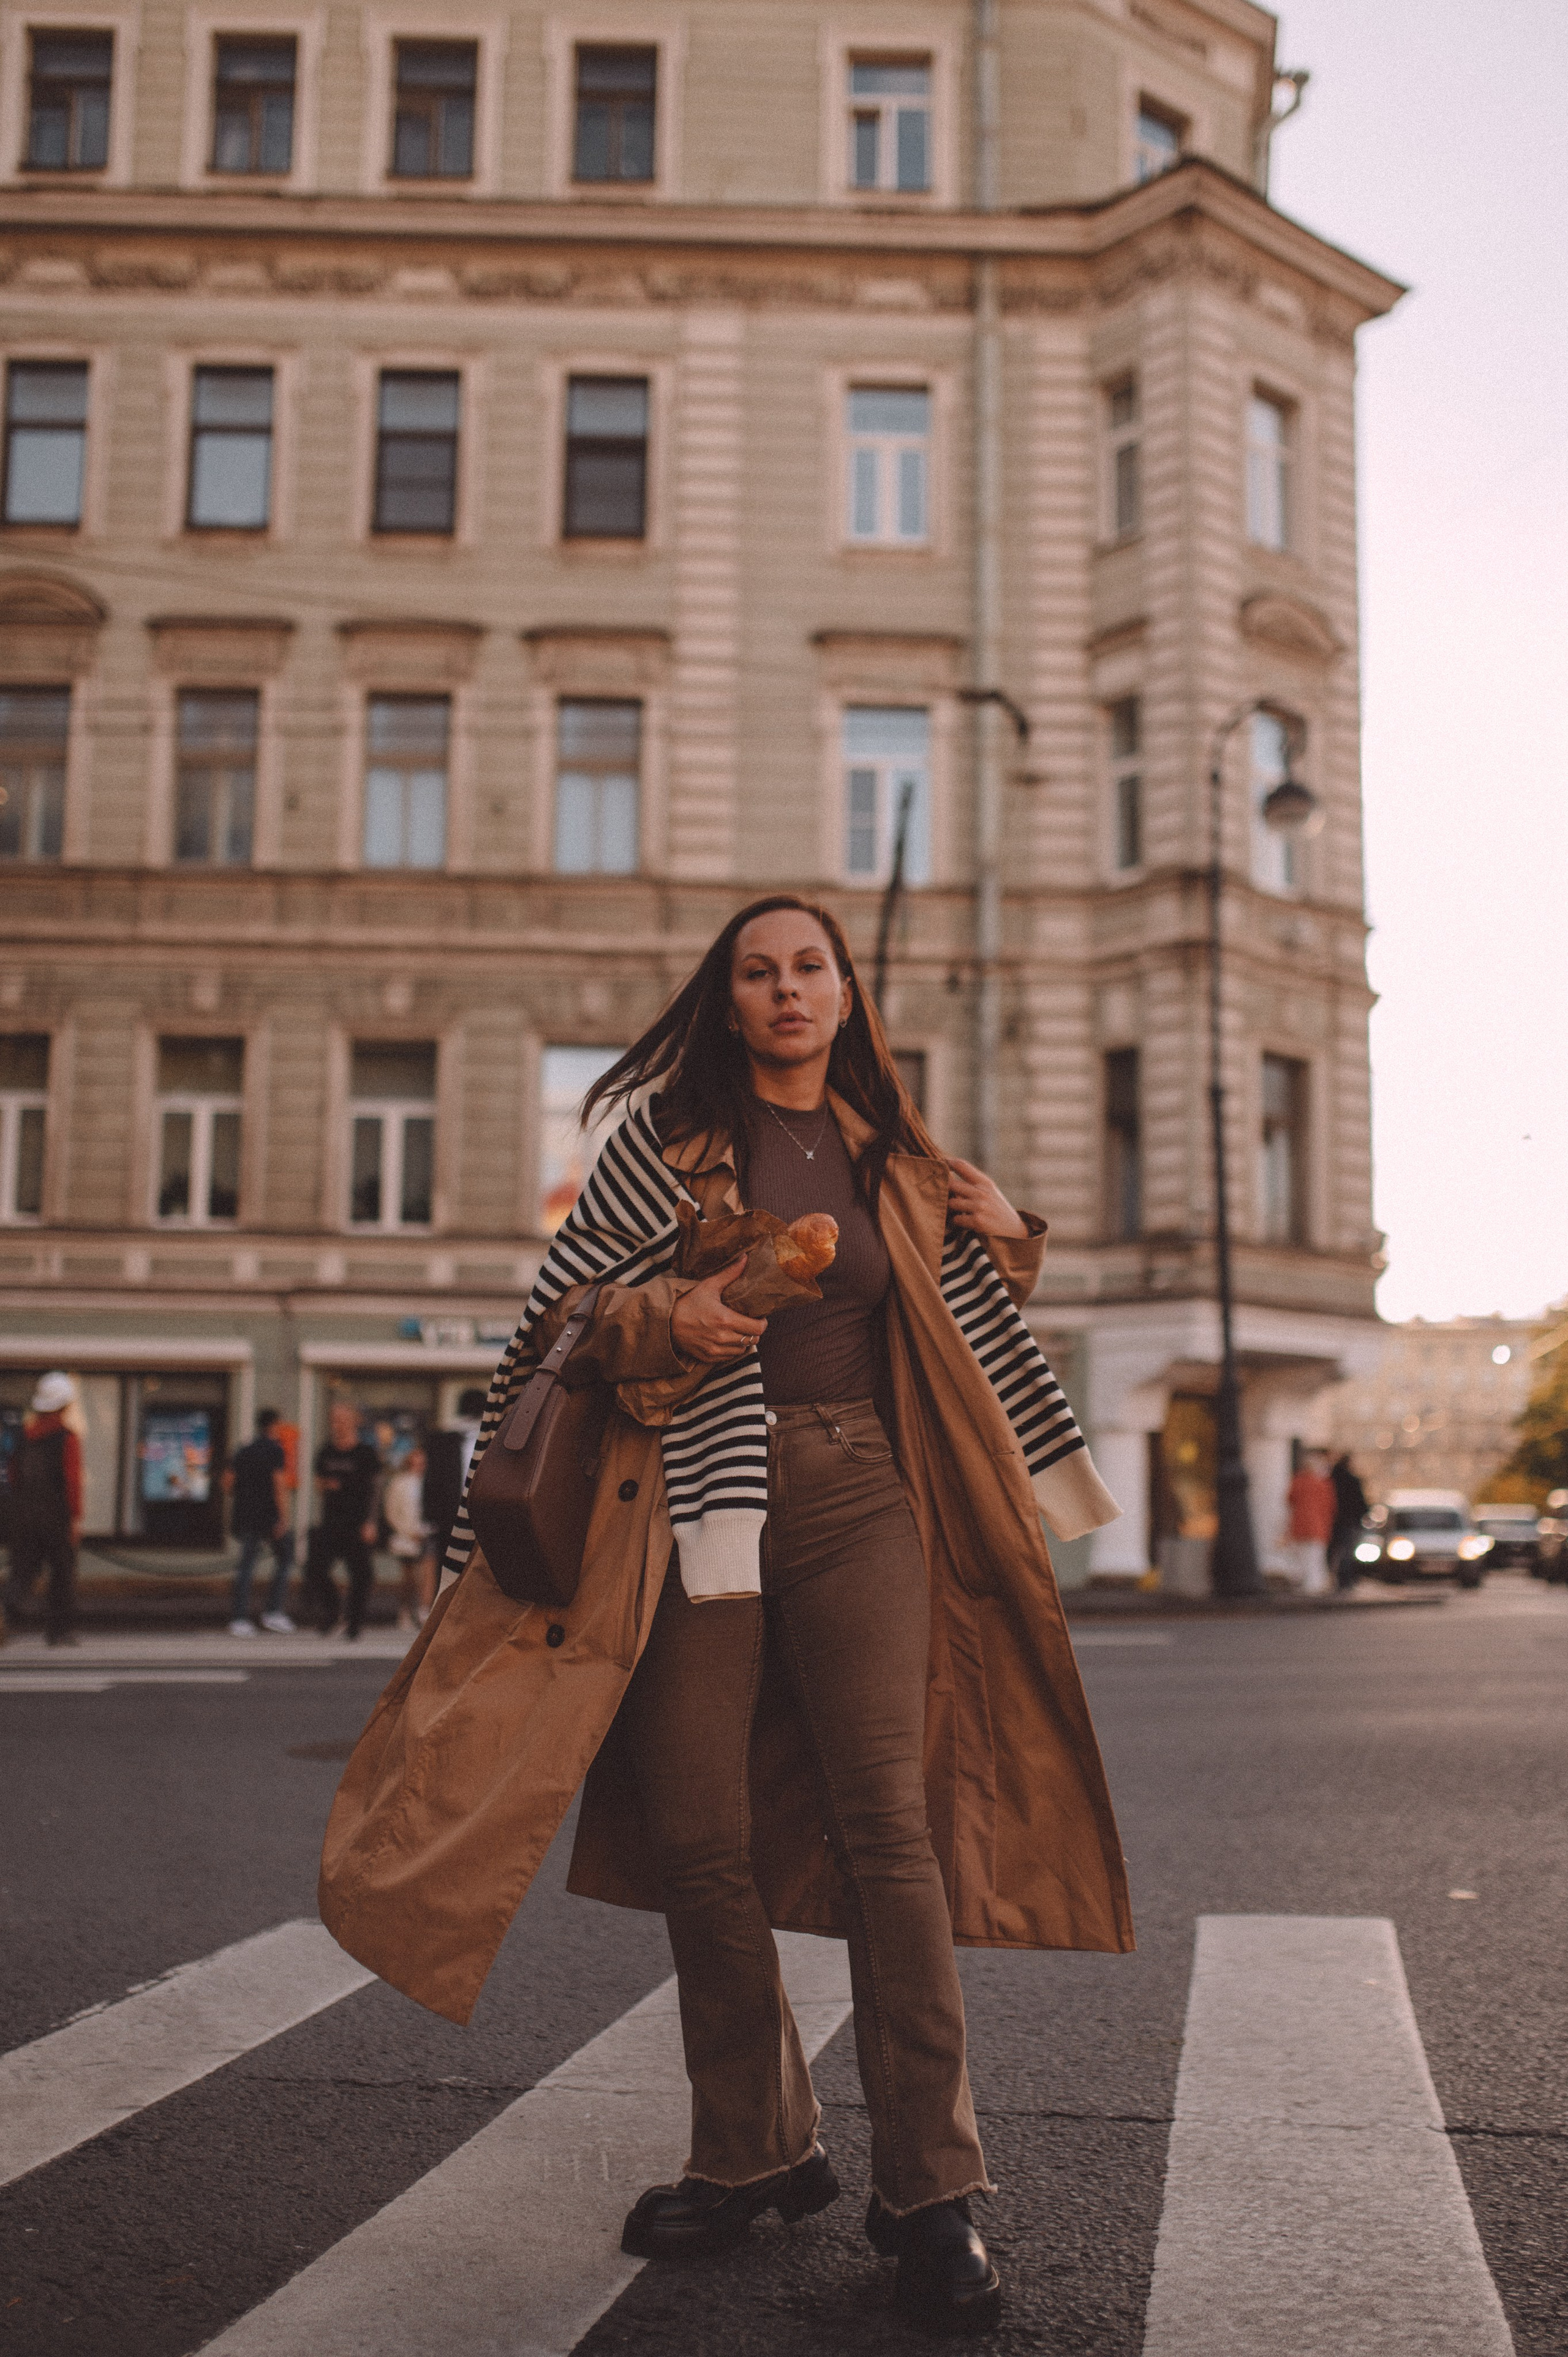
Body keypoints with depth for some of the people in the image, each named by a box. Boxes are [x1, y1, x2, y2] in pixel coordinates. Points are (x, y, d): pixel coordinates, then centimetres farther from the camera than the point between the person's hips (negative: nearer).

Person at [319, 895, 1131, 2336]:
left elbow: (970, 1336, 27)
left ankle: (930, 2188, -6)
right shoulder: (668, 1135, 8)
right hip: (698, 1490, -1)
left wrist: (1004, 1243, 9)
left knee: (888, 1819, -11)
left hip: (856, 1491, 1)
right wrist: (664, 1319, -14)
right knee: (701, 1835, -1)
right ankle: (756, 2152, 16)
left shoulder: (896, 1165, 16)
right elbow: (570, 1303, 5)